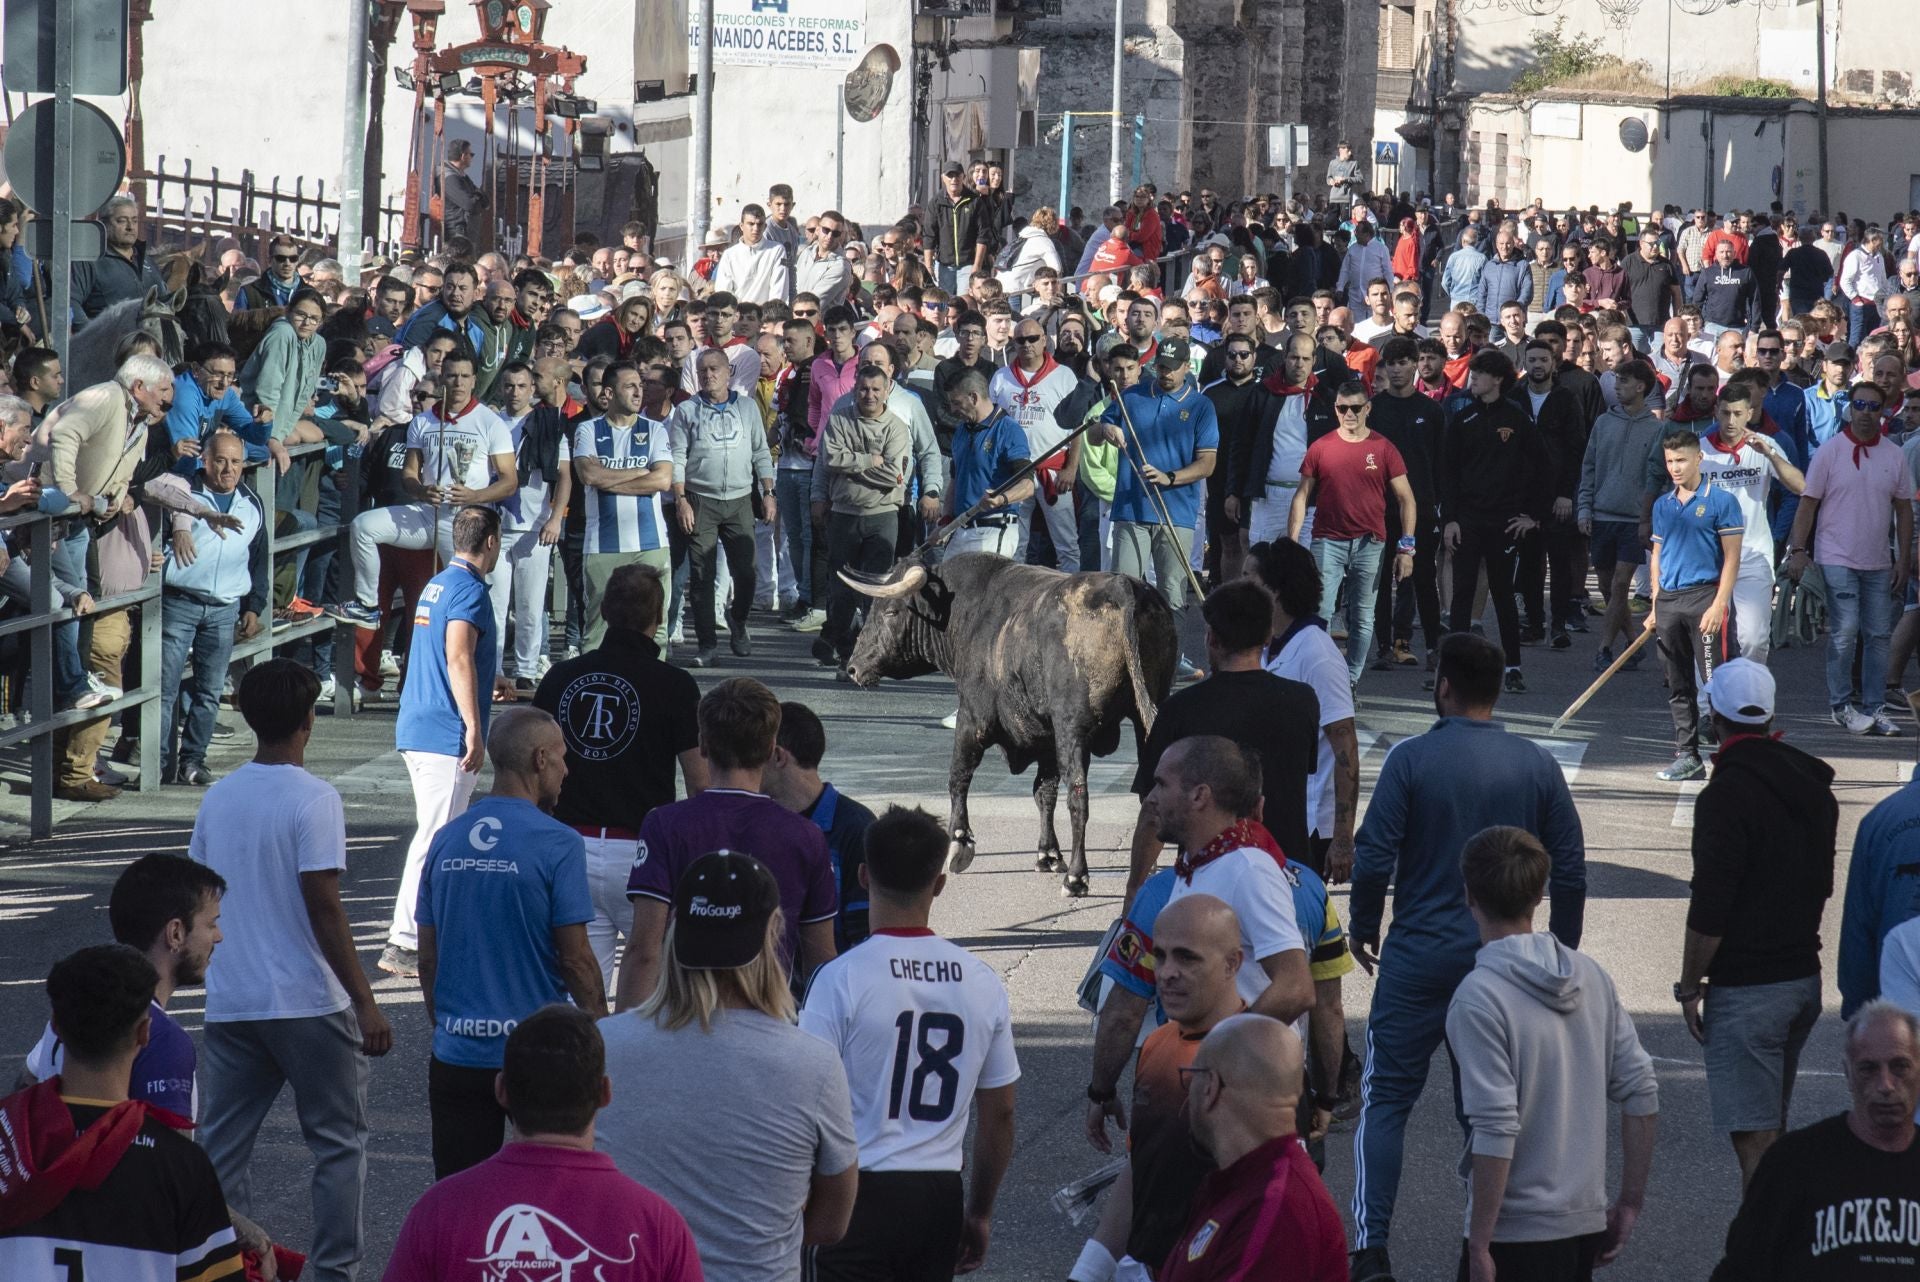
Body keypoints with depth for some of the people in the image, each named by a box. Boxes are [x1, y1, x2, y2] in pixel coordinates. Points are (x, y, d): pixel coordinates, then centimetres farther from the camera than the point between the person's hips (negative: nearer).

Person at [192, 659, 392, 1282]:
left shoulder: (218, 798, 5)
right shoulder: (313, 799, -12)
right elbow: (324, 908, -16)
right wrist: (365, 1002, -13)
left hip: (230, 1003, 5)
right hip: (308, 1001, -5)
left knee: (223, 1149, 9)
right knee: (338, 1143, 8)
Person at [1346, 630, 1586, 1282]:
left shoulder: (1412, 759, -10)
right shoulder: (1536, 766, 0)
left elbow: (1374, 857, -11)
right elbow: (1571, 868, 3)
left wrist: (1363, 929, 6)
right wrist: (1562, 952, 15)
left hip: (1418, 956, -3)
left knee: (1386, 1100, 3)